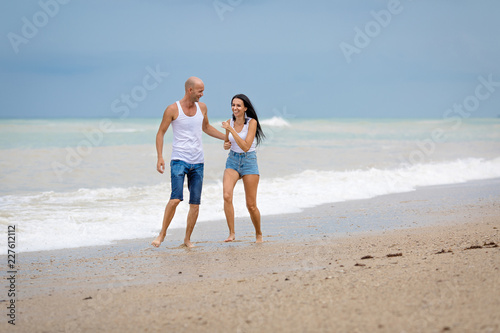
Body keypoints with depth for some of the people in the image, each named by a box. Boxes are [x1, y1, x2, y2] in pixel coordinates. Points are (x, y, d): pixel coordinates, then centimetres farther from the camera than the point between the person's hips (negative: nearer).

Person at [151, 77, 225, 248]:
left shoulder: (202, 107, 9)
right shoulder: (173, 109, -5)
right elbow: (160, 133, 0)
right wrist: (160, 157, -11)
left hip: (198, 163, 5)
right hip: (179, 160, -5)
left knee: (195, 203, 2)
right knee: (176, 198, -19)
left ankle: (187, 239, 14)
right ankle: (162, 233, -3)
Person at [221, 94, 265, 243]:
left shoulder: (252, 122, -12)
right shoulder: (230, 122, 3)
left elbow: (246, 146, -22)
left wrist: (231, 130, -25)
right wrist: (226, 145, -5)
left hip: (249, 162, -4)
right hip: (232, 161, 4)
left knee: (251, 205, 0)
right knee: (227, 196, -21)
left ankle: (258, 234, 23)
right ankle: (232, 233, -15)